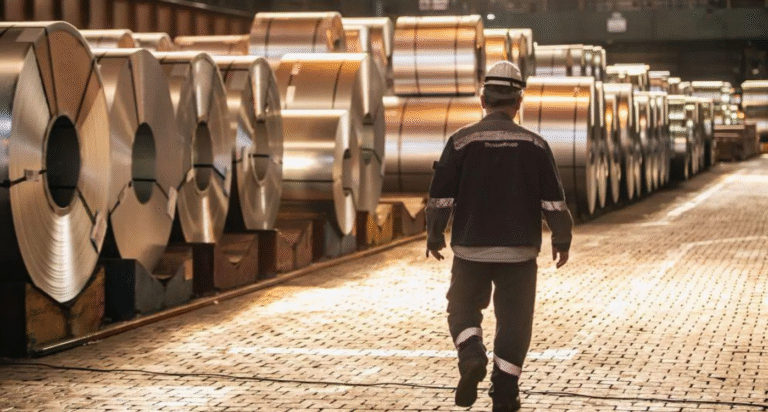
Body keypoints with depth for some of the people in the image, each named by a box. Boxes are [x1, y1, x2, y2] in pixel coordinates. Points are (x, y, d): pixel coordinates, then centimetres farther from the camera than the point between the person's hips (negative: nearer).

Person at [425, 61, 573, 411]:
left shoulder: (461, 141, -6)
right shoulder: (535, 145, -3)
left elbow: (440, 198, -5)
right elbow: (554, 203, -2)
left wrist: (434, 236, 11)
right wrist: (562, 241, 12)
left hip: (470, 249, 0)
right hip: (519, 251, 0)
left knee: (464, 309, 17)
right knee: (513, 321, 9)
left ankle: (471, 357, -9)